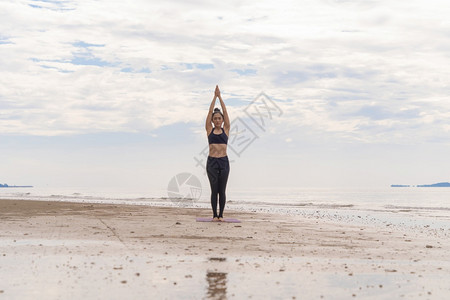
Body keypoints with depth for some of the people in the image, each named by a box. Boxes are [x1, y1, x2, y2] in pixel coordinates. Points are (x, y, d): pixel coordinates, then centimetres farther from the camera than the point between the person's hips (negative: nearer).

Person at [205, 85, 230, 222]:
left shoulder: (226, 130, 9)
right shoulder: (210, 130, 7)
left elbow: (225, 112, 6)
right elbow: (210, 112, 5)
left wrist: (220, 97, 6)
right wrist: (215, 96, 5)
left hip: (224, 162, 1)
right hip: (212, 162, -1)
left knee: (222, 190, 2)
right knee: (214, 190, 1)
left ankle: (221, 215, 7)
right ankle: (215, 215, 6)